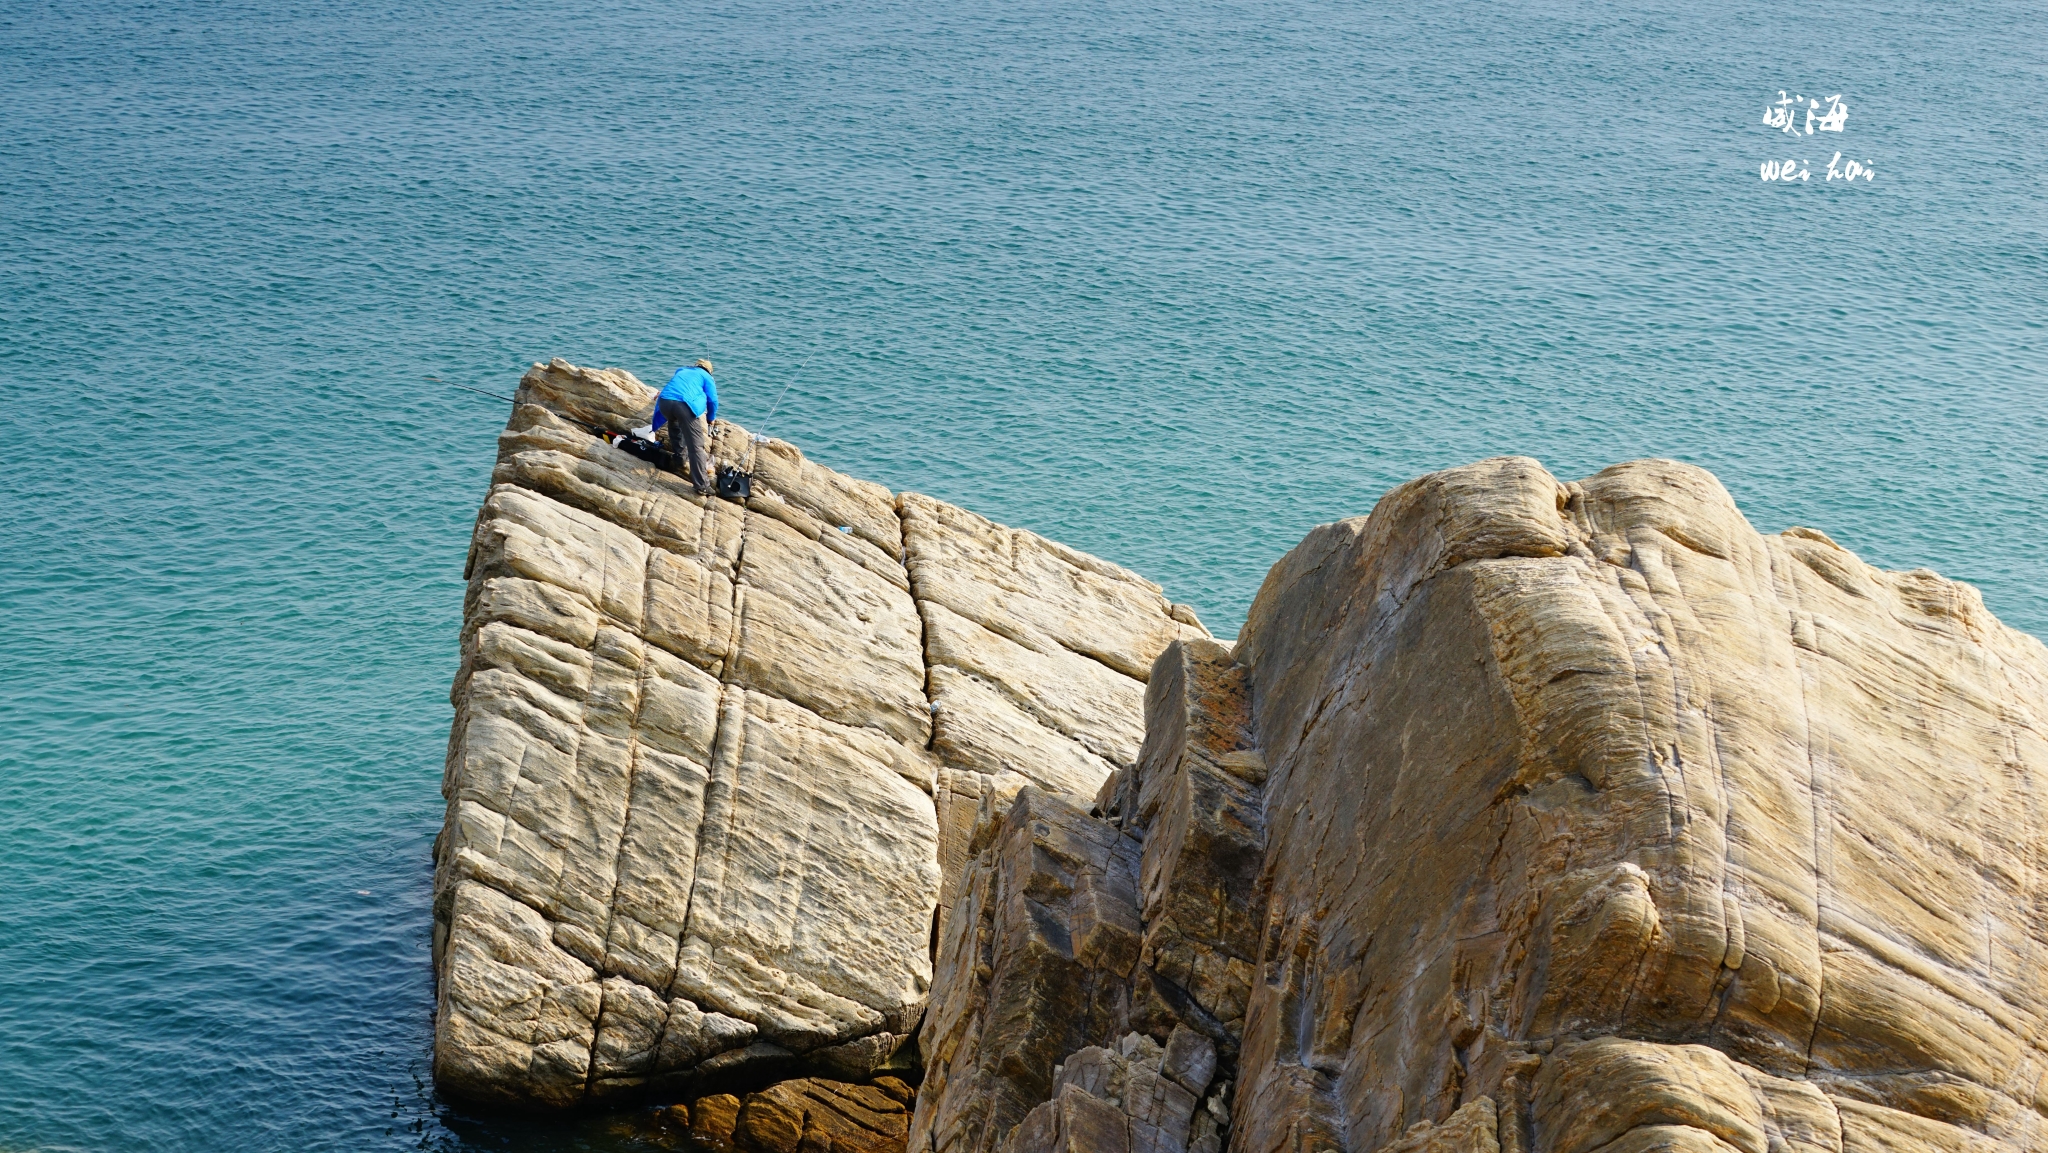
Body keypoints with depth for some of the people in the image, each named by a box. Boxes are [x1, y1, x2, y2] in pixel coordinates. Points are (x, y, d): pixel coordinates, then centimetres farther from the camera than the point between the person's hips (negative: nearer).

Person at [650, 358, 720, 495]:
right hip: (685, 405, -5)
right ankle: (702, 486, -7)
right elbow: (712, 400, 18)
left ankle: (678, 457, 44)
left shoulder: (681, 371, 38)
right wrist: (711, 419, 36)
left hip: (664, 402, 5)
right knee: (697, 446, -3)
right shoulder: (706, 377, 24)